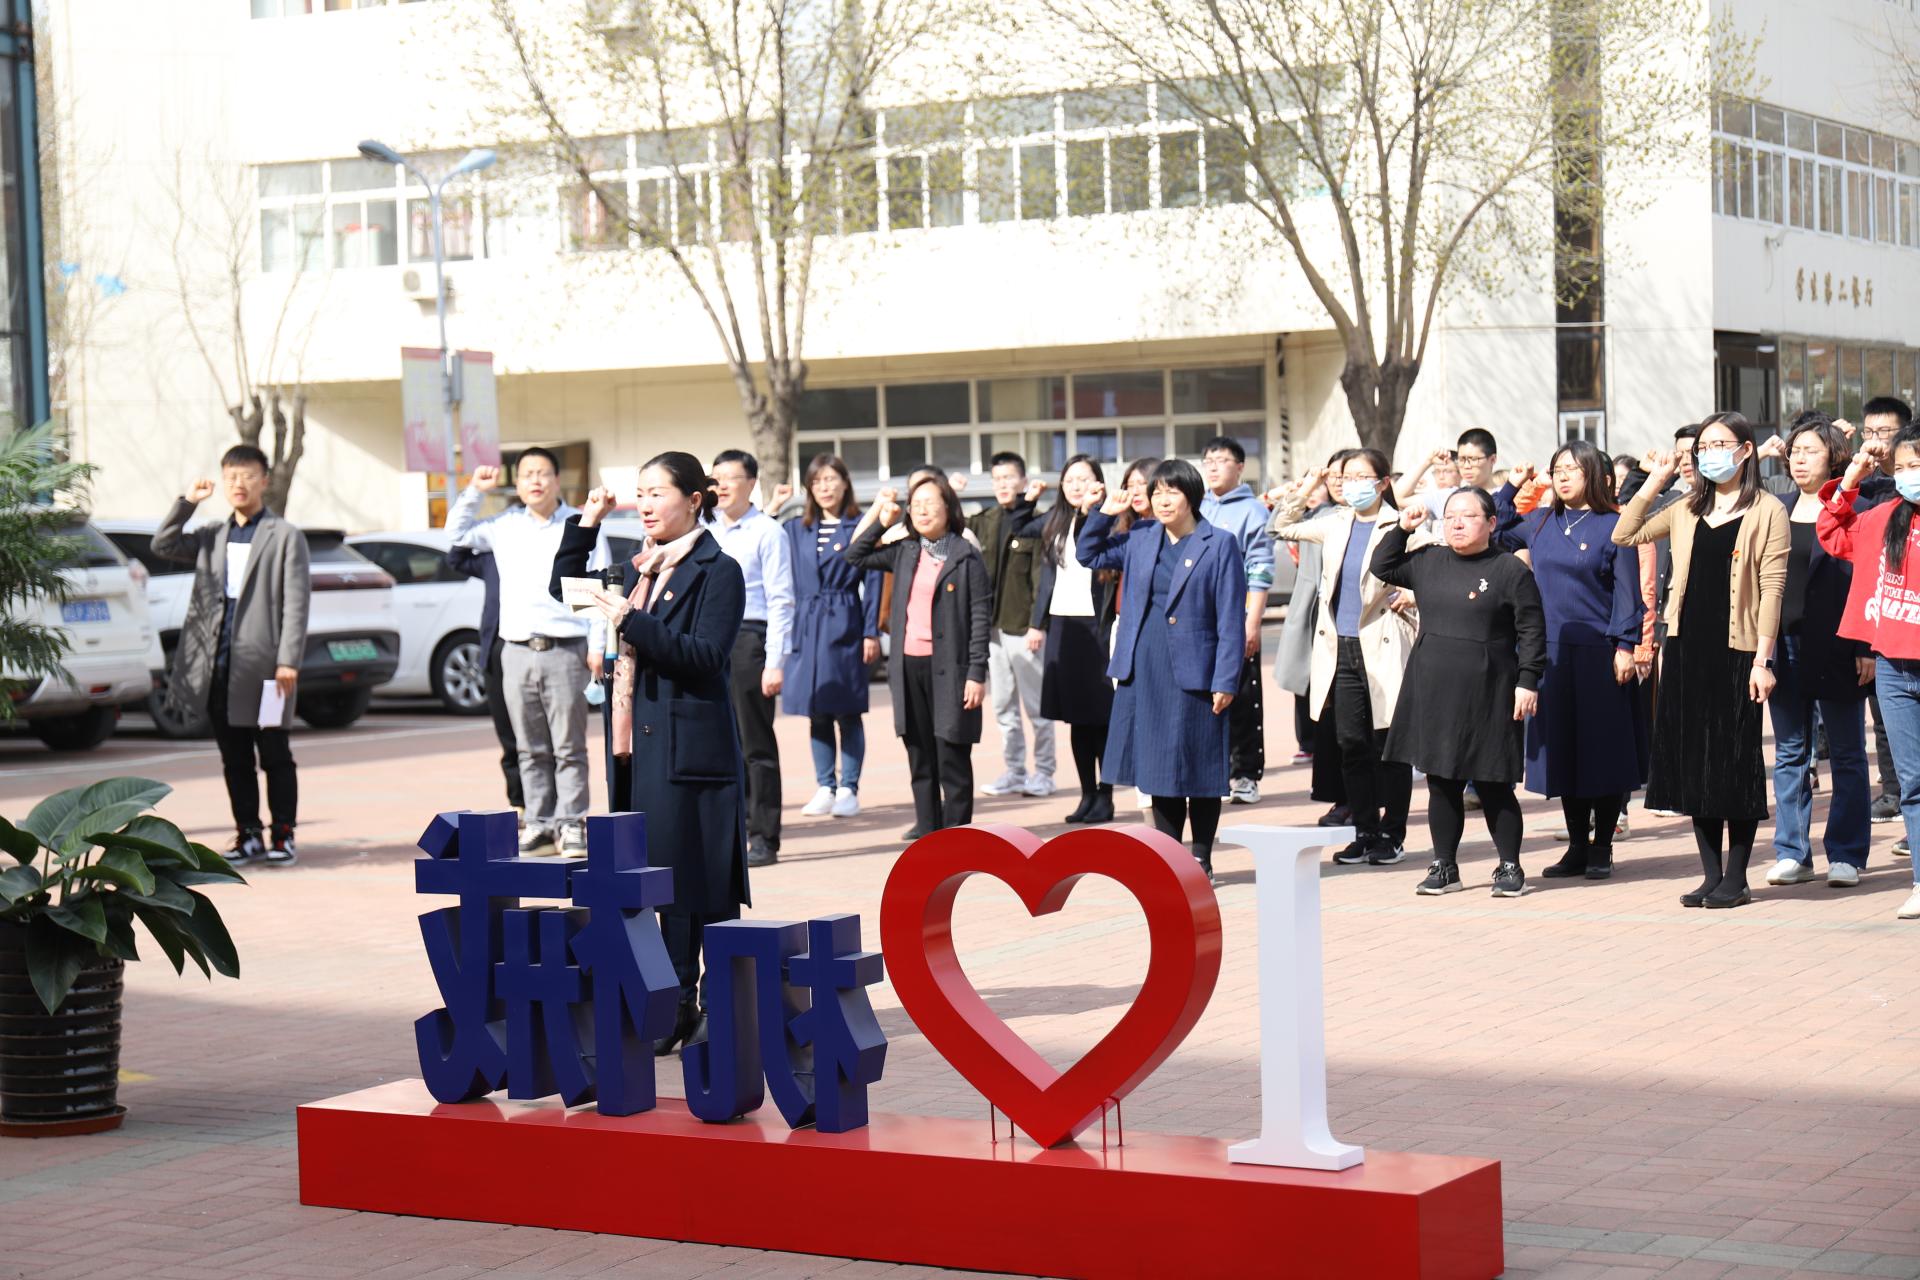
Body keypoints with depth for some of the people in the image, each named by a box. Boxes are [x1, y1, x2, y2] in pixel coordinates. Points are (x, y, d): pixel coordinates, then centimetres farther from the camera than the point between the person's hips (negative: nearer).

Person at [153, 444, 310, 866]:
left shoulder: (285, 536, -1)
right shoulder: (212, 537, 15)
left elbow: (297, 602, -6)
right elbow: (163, 546, 9)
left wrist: (288, 661, -14)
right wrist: (187, 502, 1)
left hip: (263, 665, -5)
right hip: (219, 667, 5)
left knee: (274, 755, 2)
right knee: (234, 758, 9)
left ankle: (282, 836, 8)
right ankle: (248, 835, 16)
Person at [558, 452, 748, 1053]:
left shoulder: (718, 571, -5)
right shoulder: (638, 568, 16)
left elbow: (705, 656, -15)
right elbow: (564, 591, 25)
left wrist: (632, 623, -20)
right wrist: (585, 525, 14)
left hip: (691, 749, -7)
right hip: (638, 748, 7)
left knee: (702, 887, -4)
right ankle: (677, 1006, 14)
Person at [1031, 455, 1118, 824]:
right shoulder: (1055, 522, 14)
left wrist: (1090, 509, -23)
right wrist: (1038, 623, 14)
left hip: (1095, 623, -6)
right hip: (1061, 623, 6)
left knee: (1100, 714, -3)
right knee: (1075, 715, 8)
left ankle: (1105, 796, 3)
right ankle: (1087, 793, 15)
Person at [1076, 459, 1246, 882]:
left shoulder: (1219, 545, -5)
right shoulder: (1140, 539, 9)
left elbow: (1231, 619, -7)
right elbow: (1089, 555, 23)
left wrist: (1226, 681, -11)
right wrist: (1103, 513, 8)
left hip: (1194, 673, -5)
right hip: (1144, 672, 5)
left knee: (1198, 768, 3)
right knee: (1159, 769, 10)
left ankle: (1201, 860, 13)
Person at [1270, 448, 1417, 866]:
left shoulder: (1400, 527, -8)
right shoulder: (1334, 524, 10)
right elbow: (1283, 529, 24)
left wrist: (1411, 597, -17)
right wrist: (1302, 491, 15)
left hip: (1383, 649, -5)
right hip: (1341, 649, 5)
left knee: (1388, 745, 2)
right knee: (1351, 745, 7)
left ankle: (1392, 835, 11)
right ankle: (1365, 832, 15)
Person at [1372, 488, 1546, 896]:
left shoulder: (1510, 570, -5)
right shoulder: (1427, 562, 9)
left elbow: (1531, 630, -5)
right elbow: (1380, 568, 20)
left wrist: (1528, 682, -11)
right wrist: (1401, 529, 8)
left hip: (1487, 694, -5)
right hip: (1434, 691, 5)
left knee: (1494, 786, 1)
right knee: (1442, 783, 9)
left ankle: (1510, 867, 13)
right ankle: (1445, 867, 19)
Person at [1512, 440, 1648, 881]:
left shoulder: (1613, 527, -2)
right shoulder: (1539, 523, 10)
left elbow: (1627, 591, -5)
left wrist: (1625, 646, -13)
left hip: (1599, 652, -4)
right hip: (1551, 651, 4)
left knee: (1603, 750, 0)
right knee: (1562, 750, 6)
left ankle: (1601, 848, 8)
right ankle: (1577, 847, 14)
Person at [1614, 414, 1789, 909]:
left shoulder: (1767, 513, -2)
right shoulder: (1686, 512, 13)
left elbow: (1771, 590, -7)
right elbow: (1624, 536, 14)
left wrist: (1762, 660, -13)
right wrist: (1653, 482, 7)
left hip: (1736, 650, -5)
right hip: (1686, 648, 5)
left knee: (1736, 762, 0)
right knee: (1693, 760, 5)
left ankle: (1736, 878, 8)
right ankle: (1711, 874, 13)